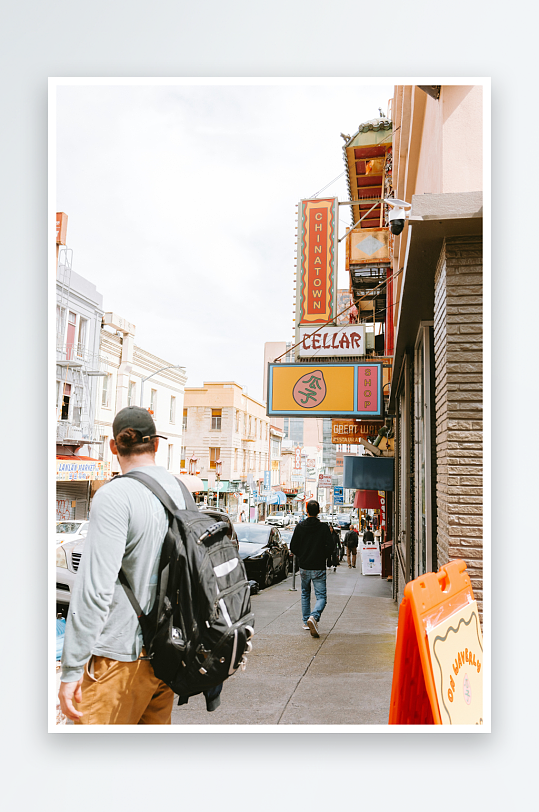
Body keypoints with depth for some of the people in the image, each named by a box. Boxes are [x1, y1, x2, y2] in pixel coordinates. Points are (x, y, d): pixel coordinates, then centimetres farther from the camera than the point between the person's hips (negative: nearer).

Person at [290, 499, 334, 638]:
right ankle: (313, 617, -24)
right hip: (319, 568, -2)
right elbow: (330, 546, -10)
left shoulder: (300, 527, -3)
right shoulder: (324, 527, -7)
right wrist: (322, 557, 8)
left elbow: (293, 547, -1)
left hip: (304, 567, 3)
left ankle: (306, 621, 24)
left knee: (305, 594, 21)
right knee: (321, 596, 0)